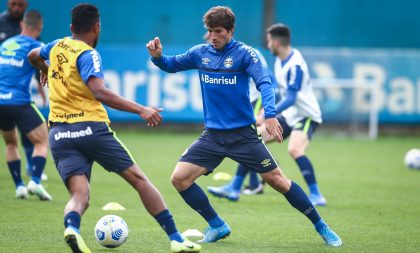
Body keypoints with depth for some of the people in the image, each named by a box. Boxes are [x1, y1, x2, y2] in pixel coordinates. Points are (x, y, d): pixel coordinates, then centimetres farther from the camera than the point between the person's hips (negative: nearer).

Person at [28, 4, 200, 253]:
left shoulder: (57, 46, 15)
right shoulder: (88, 55, -6)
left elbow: (33, 56, 38)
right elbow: (99, 93, -21)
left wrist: (46, 71, 60)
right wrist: (141, 109, -25)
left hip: (59, 133, 6)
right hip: (91, 127, -6)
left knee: (80, 195, -4)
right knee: (139, 179, 4)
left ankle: (71, 226, -40)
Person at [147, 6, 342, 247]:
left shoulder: (244, 53, -9)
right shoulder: (200, 53, 3)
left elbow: (265, 83, -20)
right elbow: (171, 65, 17)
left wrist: (270, 115, -37)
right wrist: (158, 56, -7)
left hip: (243, 134, -4)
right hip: (212, 136, 4)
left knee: (277, 180, -4)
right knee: (179, 178, -9)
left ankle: (321, 227, 11)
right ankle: (217, 226, 8)